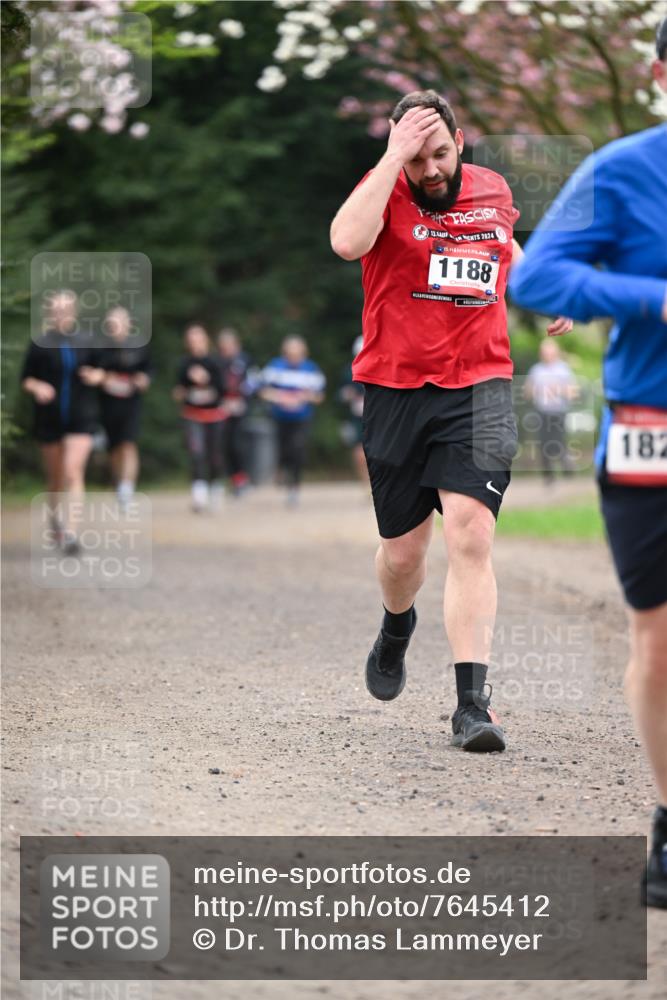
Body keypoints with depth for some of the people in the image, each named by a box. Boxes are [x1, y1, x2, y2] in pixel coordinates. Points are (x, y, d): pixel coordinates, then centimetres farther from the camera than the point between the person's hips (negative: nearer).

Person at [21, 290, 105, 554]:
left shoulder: (86, 342, 0)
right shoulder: (41, 344, -3)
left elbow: (98, 370, 15)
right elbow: (26, 378, 1)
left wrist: (96, 376, -8)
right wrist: (37, 387, -20)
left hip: (81, 418, -1)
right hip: (49, 419, 1)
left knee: (73, 471, -17)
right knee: (55, 477, 12)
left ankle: (70, 531, -20)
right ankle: (55, 523, 35)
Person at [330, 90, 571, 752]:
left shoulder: (493, 189, 9)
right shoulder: (385, 191, -5)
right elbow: (347, 243, -28)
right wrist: (396, 155, -25)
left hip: (479, 387, 1)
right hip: (397, 391, -1)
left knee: (470, 533, -15)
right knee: (402, 551, 10)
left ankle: (472, 703, -17)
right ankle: (397, 627, 46)